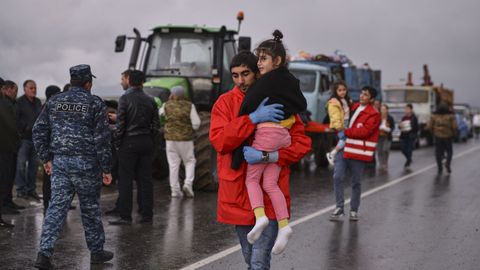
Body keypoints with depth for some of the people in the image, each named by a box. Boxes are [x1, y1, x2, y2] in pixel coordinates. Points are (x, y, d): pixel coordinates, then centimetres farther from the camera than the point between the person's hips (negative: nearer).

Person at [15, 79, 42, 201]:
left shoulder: (38, 102, 13)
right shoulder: (19, 102, -6)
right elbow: (16, 120, -10)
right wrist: (21, 134, -15)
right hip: (24, 138, -6)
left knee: (34, 164, 8)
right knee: (21, 164, -6)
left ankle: (31, 189, 14)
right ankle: (20, 190, 0)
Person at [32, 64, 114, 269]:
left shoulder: (54, 101, 7)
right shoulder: (95, 103, -6)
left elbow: (39, 131, 7)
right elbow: (101, 138, -9)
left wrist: (46, 158, 14)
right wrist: (106, 169, -5)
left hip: (59, 162, 4)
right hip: (86, 163, -3)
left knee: (57, 206, 2)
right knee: (90, 208, 10)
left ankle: (44, 253, -9)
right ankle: (96, 252, 22)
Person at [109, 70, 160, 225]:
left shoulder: (125, 99, -7)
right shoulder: (150, 100, 7)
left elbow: (120, 123, -10)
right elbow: (156, 125, 8)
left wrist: (118, 143, -2)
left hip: (129, 142, -4)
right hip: (147, 143, 5)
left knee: (125, 180, -1)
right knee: (145, 179, 8)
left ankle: (125, 216, -2)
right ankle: (147, 215, 10)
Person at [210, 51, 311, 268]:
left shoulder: (278, 103, 0)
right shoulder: (225, 102, 1)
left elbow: (302, 142, -5)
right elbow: (219, 141, -14)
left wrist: (269, 156, -21)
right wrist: (252, 119, -24)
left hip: (269, 195, -2)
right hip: (238, 193, 2)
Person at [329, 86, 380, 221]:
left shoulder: (373, 114, -4)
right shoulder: (354, 107, 16)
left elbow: (364, 131, -16)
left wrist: (345, 131, -17)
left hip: (358, 151, -5)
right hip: (343, 148, 5)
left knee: (356, 182, 6)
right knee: (337, 177, -6)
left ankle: (354, 210, 19)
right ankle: (339, 208, 2)